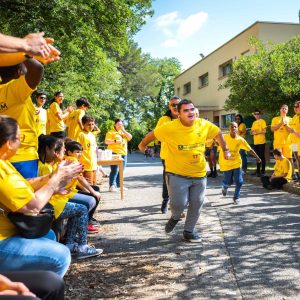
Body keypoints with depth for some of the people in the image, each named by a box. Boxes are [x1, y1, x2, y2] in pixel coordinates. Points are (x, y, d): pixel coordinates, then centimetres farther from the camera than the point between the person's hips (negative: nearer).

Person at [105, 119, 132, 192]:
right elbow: (106, 141, -7)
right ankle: (112, 186, -11)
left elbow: (130, 137, 5)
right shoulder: (111, 132, 3)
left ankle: (118, 185, 15)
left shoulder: (124, 132, 21)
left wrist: (123, 130, 0)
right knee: (115, 170, -14)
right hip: (114, 153, -6)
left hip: (123, 153, 6)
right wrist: (115, 141, -20)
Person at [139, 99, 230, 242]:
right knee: (179, 203, -11)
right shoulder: (170, 127, -18)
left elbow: (218, 133, 12)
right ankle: (175, 217, 26)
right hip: (177, 174, -4)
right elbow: (152, 134, -4)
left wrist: (225, 150, 16)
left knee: (196, 204, 12)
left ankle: (189, 231, 33)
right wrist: (142, 144, 11)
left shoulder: (204, 125, -6)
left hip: (199, 174, 4)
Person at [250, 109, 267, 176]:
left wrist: (257, 132, -14)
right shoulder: (254, 123, 18)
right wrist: (252, 132, -5)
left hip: (261, 142, -7)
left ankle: (262, 171, -3)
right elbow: (251, 132, 17)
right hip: (255, 142, 7)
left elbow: (264, 131, -12)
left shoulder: (262, 121, -3)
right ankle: (258, 170, 18)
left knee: (262, 156, -5)